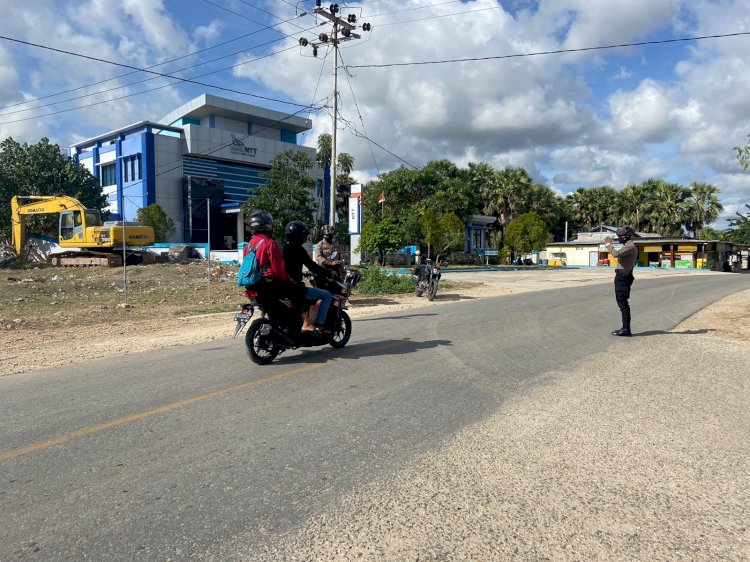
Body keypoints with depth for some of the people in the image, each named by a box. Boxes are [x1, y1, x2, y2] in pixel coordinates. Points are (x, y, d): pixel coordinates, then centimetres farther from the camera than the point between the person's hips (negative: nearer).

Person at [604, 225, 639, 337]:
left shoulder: (630, 247, -15)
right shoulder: (628, 246, 19)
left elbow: (616, 254, -29)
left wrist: (608, 244, -18)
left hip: (623, 277, -11)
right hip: (621, 276, 11)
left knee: (623, 303, -9)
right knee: (622, 302, 14)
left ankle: (626, 330, -7)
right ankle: (625, 328, 20)